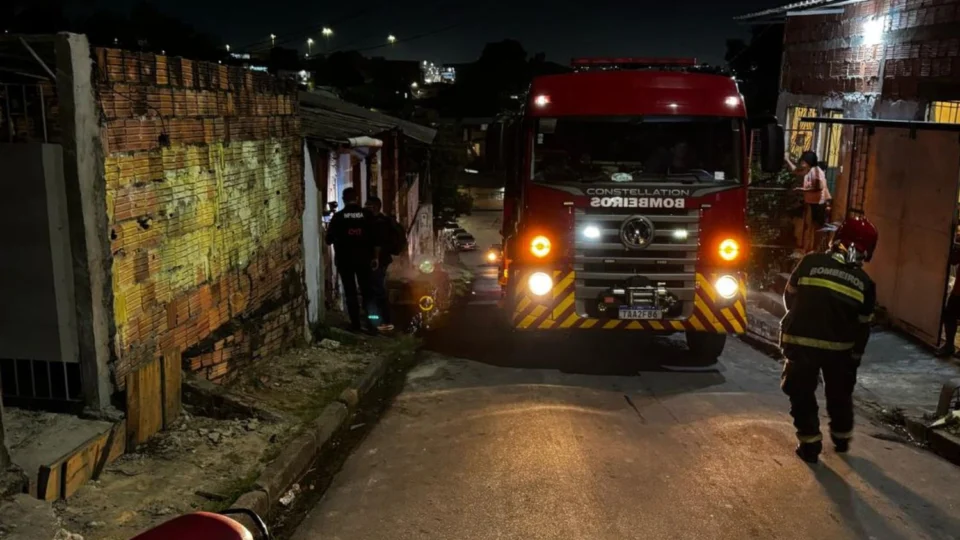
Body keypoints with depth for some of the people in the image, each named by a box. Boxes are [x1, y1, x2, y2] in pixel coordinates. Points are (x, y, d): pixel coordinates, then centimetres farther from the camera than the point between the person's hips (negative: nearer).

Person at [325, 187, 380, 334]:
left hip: (344, 260, -1)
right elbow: (376, 238, -3)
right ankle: (370, 322, 4)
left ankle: (355, 323, 5)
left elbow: (329, 239, -1)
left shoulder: (338, 216, -5)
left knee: (350, 292, 5)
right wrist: (376, 257, 5)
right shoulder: (367, 214, -2)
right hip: (363, 259, 1)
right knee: (367, 290, 9)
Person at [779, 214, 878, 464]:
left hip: (801, 341, -2)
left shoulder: (810, 263, -9)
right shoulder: (865, 283, -4)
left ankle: (810, 443, 11)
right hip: (839, 347, 2)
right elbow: (862, 328, 2)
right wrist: (855, 356, 15)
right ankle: (842, 438, 37)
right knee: (840, 393, 23)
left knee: (802, 394, 11)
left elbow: (789, 298, 2)